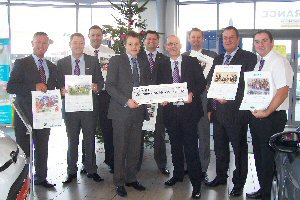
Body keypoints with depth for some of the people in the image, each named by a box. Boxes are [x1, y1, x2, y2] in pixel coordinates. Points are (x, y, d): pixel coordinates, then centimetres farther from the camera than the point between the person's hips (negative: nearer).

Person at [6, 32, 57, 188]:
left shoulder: (52, 67, 14)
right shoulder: (21, 63, -3)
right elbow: (10, 87, -11)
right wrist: (34, 87, -21)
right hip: (25, 113, -5)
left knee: (42, 146, 13)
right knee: (23, 148, 0)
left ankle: (41, 177, 27)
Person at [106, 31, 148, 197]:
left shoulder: (143, 63, 14)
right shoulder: (116, 60, -2)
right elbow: (109, 86, -9)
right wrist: (126, 101, -18)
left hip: (138, 111, 5)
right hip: (121, 111, -5)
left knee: (135, 148, 10)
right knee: (120, 148, 2)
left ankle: (131, 178, 23)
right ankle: (119, 182, 14)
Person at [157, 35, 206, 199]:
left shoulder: (192, 62, 2)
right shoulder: (162, 66, 10)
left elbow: (202, 82, 1)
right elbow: (159, 87, 14)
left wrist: (192, 94, -15)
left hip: (189, 110, -3)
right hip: (170, 110, 4)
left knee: (191, 147, -5)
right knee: (175, 145, 15)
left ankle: (196, 183, 3)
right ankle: (177, 175, 32)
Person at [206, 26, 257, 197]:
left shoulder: (249, 58, -6)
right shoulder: (218, 59, 14)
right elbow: (209, 82, 11)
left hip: (237, 111, -6)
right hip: (219, 110, 6)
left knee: (239, 148, 6)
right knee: (220, 146, 17)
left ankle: (239, 183, 19)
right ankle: (221, 176, 34)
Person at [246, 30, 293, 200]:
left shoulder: (279, 62, -12)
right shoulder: (258, 63, 13)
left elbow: (283, 90, -21)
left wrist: (267, 112, -23)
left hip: (272, 117, -8)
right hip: (256, 115, 8)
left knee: (269, 157, 1)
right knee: (259, 154, 17)